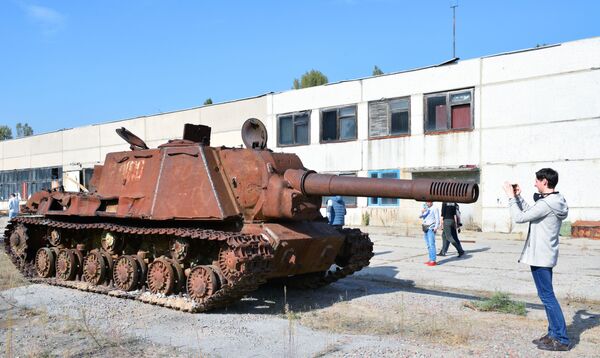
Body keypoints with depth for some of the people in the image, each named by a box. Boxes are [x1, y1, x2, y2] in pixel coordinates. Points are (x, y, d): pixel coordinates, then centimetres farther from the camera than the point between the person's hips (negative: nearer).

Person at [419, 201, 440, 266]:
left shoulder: (434, 209, 0)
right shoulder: (425, 209, 18)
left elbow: (437, 218, -6)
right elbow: (420, 216, 9)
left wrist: (436, 227, -17)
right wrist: (422, 212, -12)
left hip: (431, 229, -7)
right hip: (425, 229, 7)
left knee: (431, 244, -14)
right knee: (428, 245, 7)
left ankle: (433, 260, -17)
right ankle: (430, 259, 10)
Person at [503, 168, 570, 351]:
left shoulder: (546, 204, -21)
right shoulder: (555, 201, 10)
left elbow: (519, 217, -18)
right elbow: (529, 211, 16)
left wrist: (511, 197, -8)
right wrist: (518, 196, 12)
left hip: (540, 257, -10)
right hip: (546, 255, 10)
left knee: (547, 296, -4)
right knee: (547, 296, 16)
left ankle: (561, 339, 2)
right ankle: (553, 334, 23)